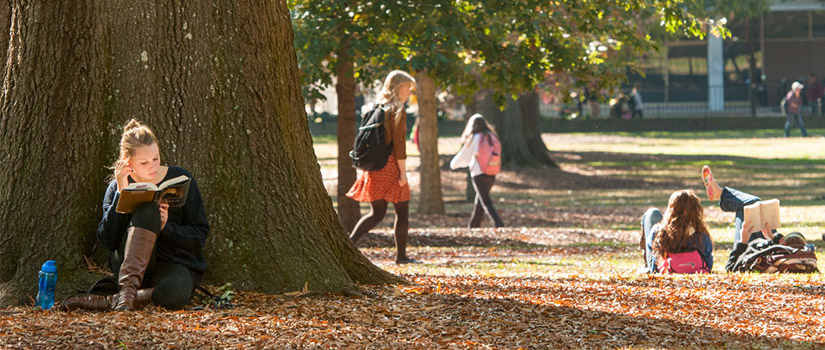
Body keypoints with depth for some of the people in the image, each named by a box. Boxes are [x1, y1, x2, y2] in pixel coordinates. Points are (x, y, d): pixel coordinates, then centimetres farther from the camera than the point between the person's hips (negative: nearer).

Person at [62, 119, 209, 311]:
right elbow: (108, 241, -9)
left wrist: (166, 227, -17)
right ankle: (128, 287, -43)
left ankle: (108, 302, -25)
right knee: (147, 208, -30)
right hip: (130, 264, 0)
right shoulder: (117, 187, 3)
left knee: (174, 294, -40)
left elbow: (200, 233, 1)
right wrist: (121, 193, -14)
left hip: (175, 264, 0)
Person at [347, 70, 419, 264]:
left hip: (374, 167, 7)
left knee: (377, 213, 10)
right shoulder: (398, 111, -10)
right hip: (390, 166, -7)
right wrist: (403, 172, -14)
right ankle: (401, 255, 10)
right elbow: (399, 144, -16)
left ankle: (350, 241, -8)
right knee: (402, 212, 6)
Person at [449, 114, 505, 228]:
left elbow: (463, 156, 0)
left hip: (479, 175, -6)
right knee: (479, 203, 18)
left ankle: (499, 224, -20)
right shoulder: (492, 137, 7)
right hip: (492, 175, 6)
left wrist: (454, 164, 23)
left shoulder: (474, 138, -9)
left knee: (486, 203, -6)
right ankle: (474, 227, 26)